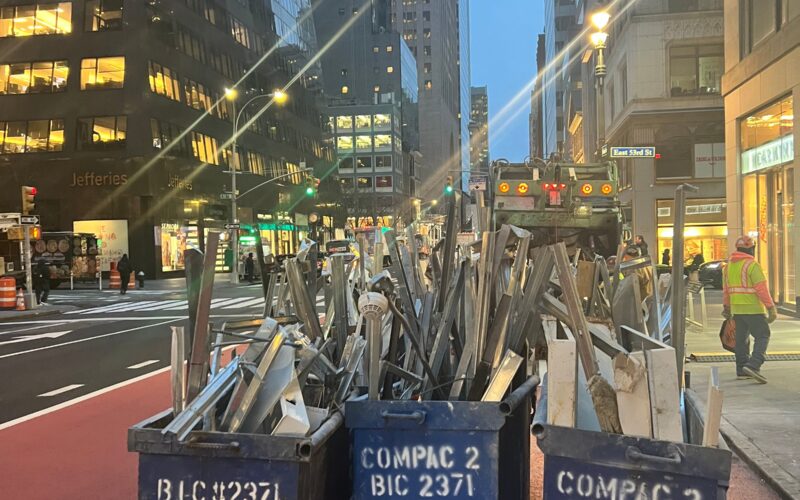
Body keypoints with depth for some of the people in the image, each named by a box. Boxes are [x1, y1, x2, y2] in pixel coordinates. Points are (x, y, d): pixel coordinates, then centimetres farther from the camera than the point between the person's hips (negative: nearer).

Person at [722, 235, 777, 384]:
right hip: (753, 309, -7)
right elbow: (762, 289, -18)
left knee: (742, 338, 13)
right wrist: (771, 307, -15)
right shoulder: (752, 265, -14)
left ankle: (742, 370, 16)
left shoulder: (729, 265, 9)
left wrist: (726, 307, 25)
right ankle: (753, 366, -16)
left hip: (737, 309, 7)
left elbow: (726, 289, 15)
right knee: (762, 336, -2)